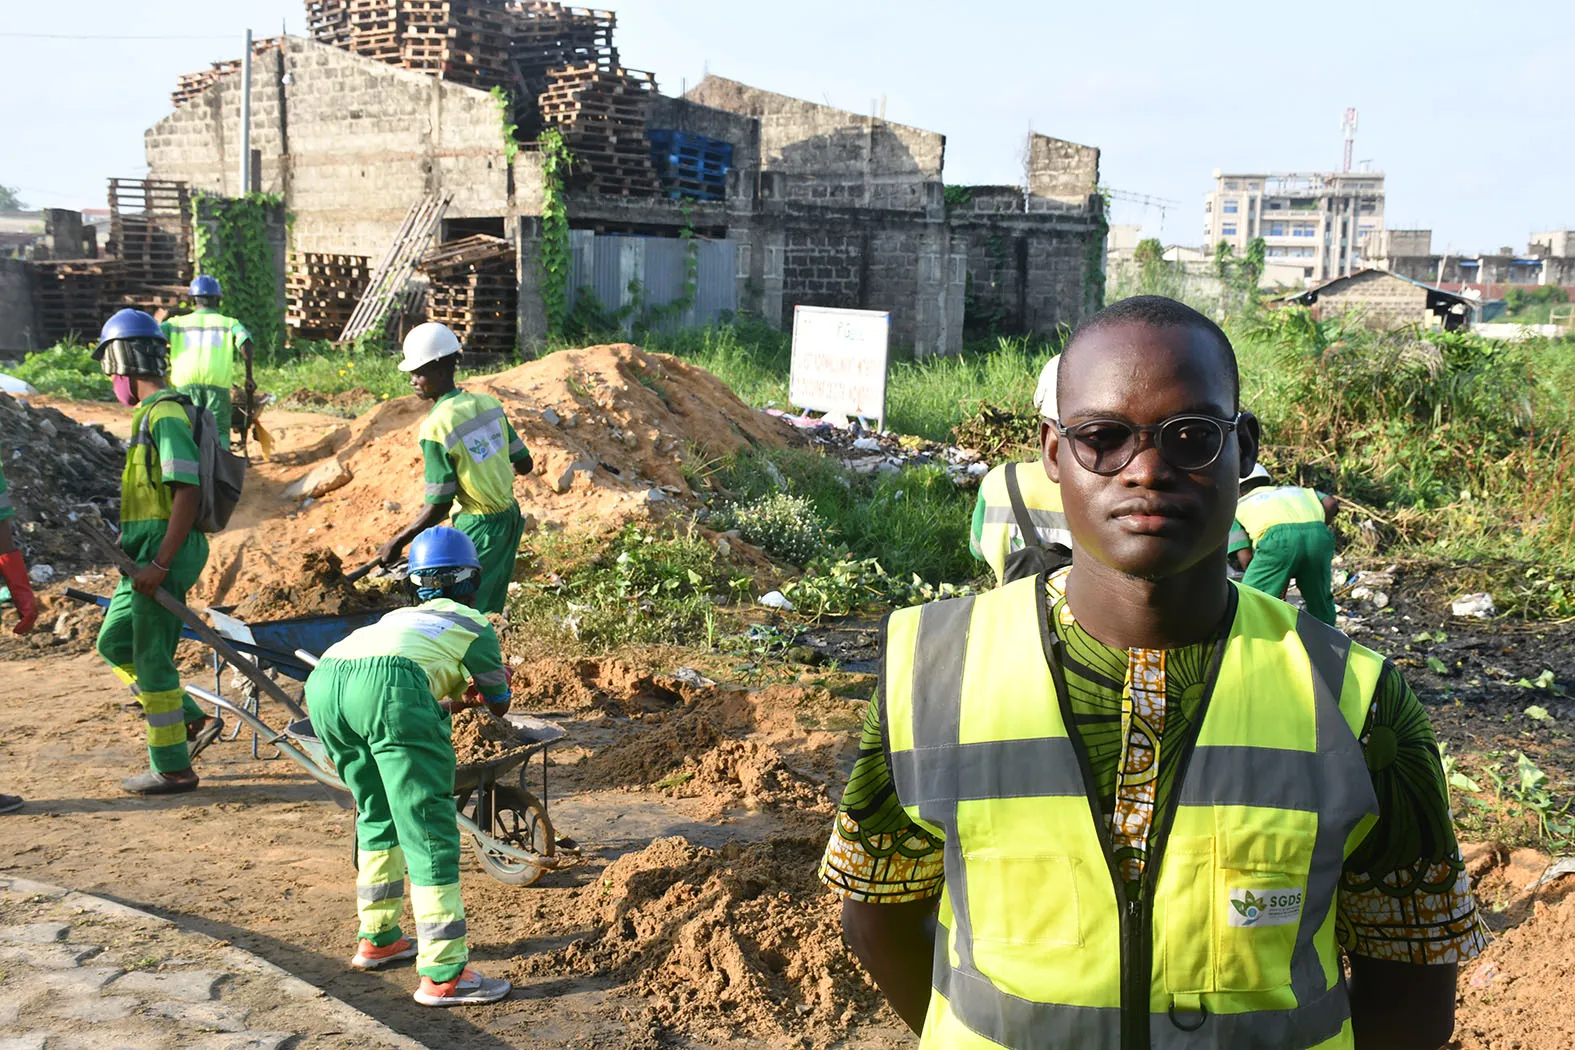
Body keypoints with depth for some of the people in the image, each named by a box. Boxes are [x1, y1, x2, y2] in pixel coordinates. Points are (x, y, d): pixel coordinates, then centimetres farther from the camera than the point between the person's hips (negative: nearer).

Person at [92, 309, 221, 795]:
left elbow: (188, 491, -23)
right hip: (147, 553, 10)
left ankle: (173, 768, 8)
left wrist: (160, 563, -25)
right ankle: (193, 722, 17)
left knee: (151, 657, -2)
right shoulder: (151, 413, 15)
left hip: (163, 551, -10)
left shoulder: (164, 414, -16)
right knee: (114, 642, 18)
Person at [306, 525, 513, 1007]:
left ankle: (377, 939, 34)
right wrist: (491, 685, 62)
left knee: (377, 815, 26)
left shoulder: (400, 617, 41)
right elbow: (500, 704, 41)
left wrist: (460, 698, 67)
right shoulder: (474, 625, 27)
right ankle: (443, 975, -4)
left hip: (323, 682, 6)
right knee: (430, 831, -2)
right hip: (390, 684, -6)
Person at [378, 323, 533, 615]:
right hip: (510, 518, 8)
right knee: (487, 613, 18)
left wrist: (397, 543, -8)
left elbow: (439, 506, -19)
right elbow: (524, 464, 7)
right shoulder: (489, 404, 0)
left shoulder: (436, 428, -20)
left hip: (477, 529, -8)